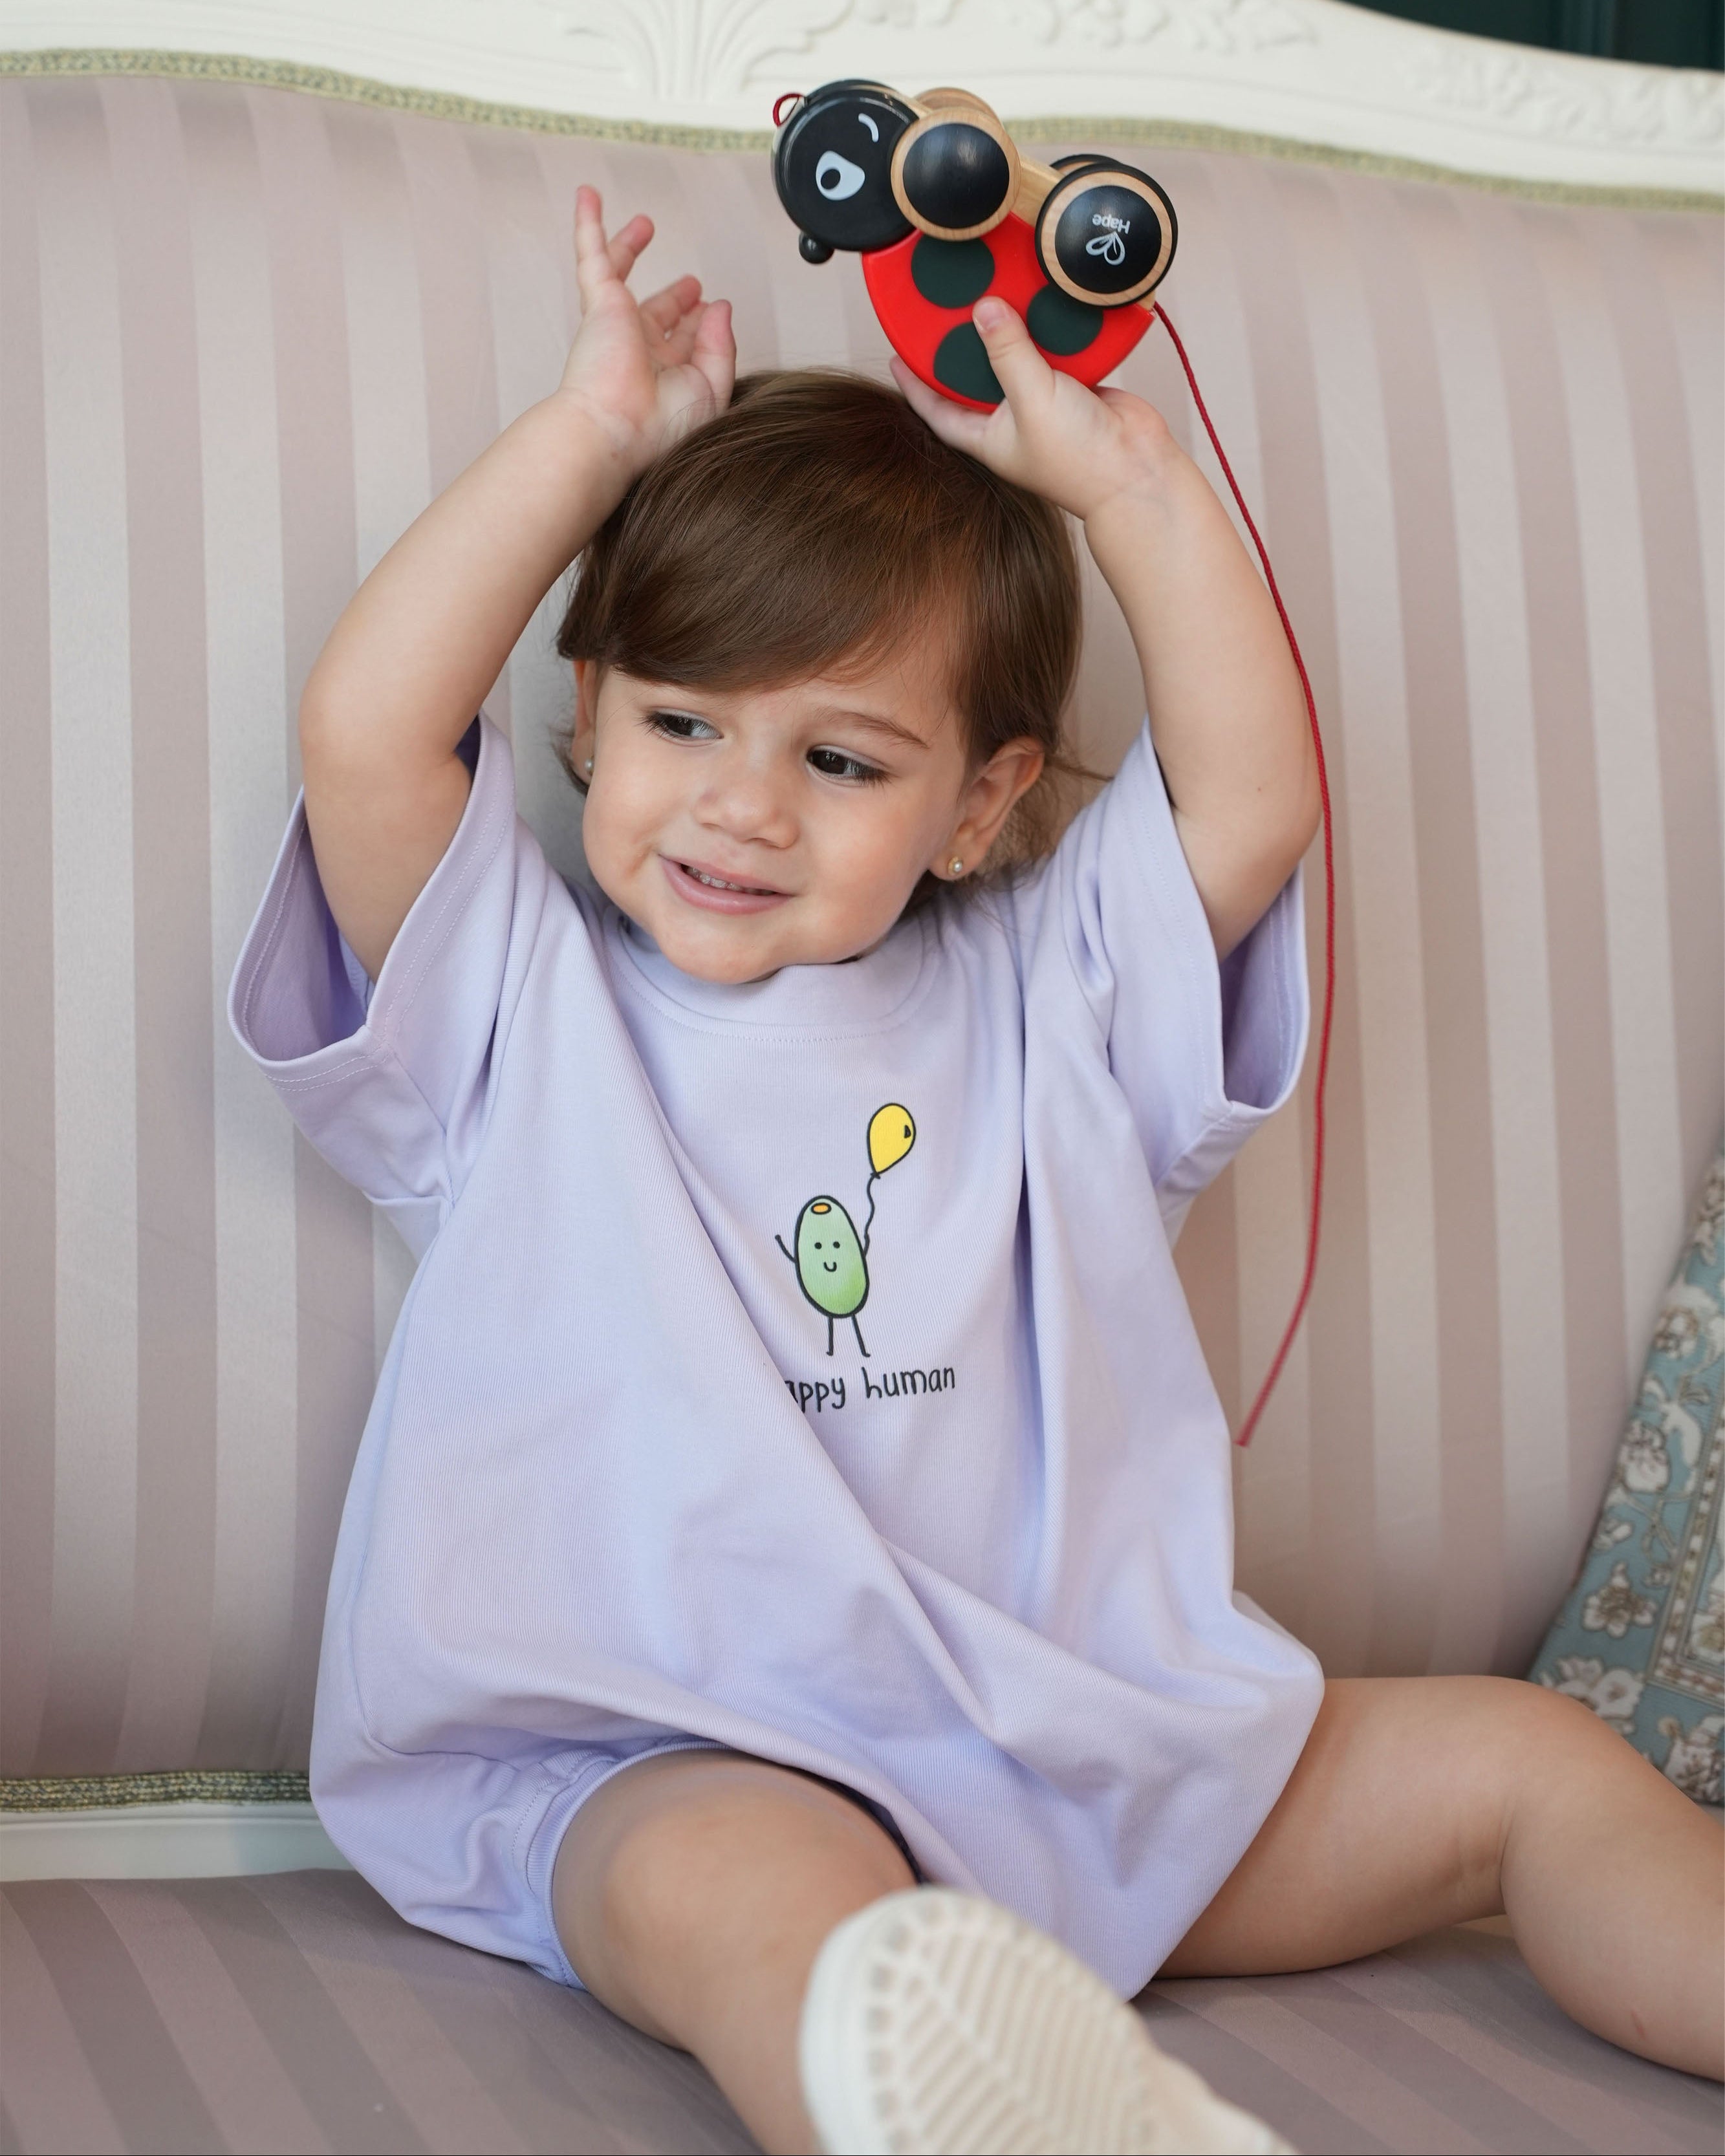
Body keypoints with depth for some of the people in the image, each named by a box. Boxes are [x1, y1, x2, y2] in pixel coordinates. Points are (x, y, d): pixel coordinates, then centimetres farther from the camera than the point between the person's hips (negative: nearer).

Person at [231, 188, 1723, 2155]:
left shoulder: (1038, 1007, 16)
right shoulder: (526, 1010, 8)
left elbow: (1256, 791, 5)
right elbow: (363, 732, -6)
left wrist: (1114, 465, 5)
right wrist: (597, 431, 1)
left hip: (1093, 1748, 5)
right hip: (681, 1764, -5)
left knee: (1522, 1763, -5)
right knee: (753, 1895, -39)